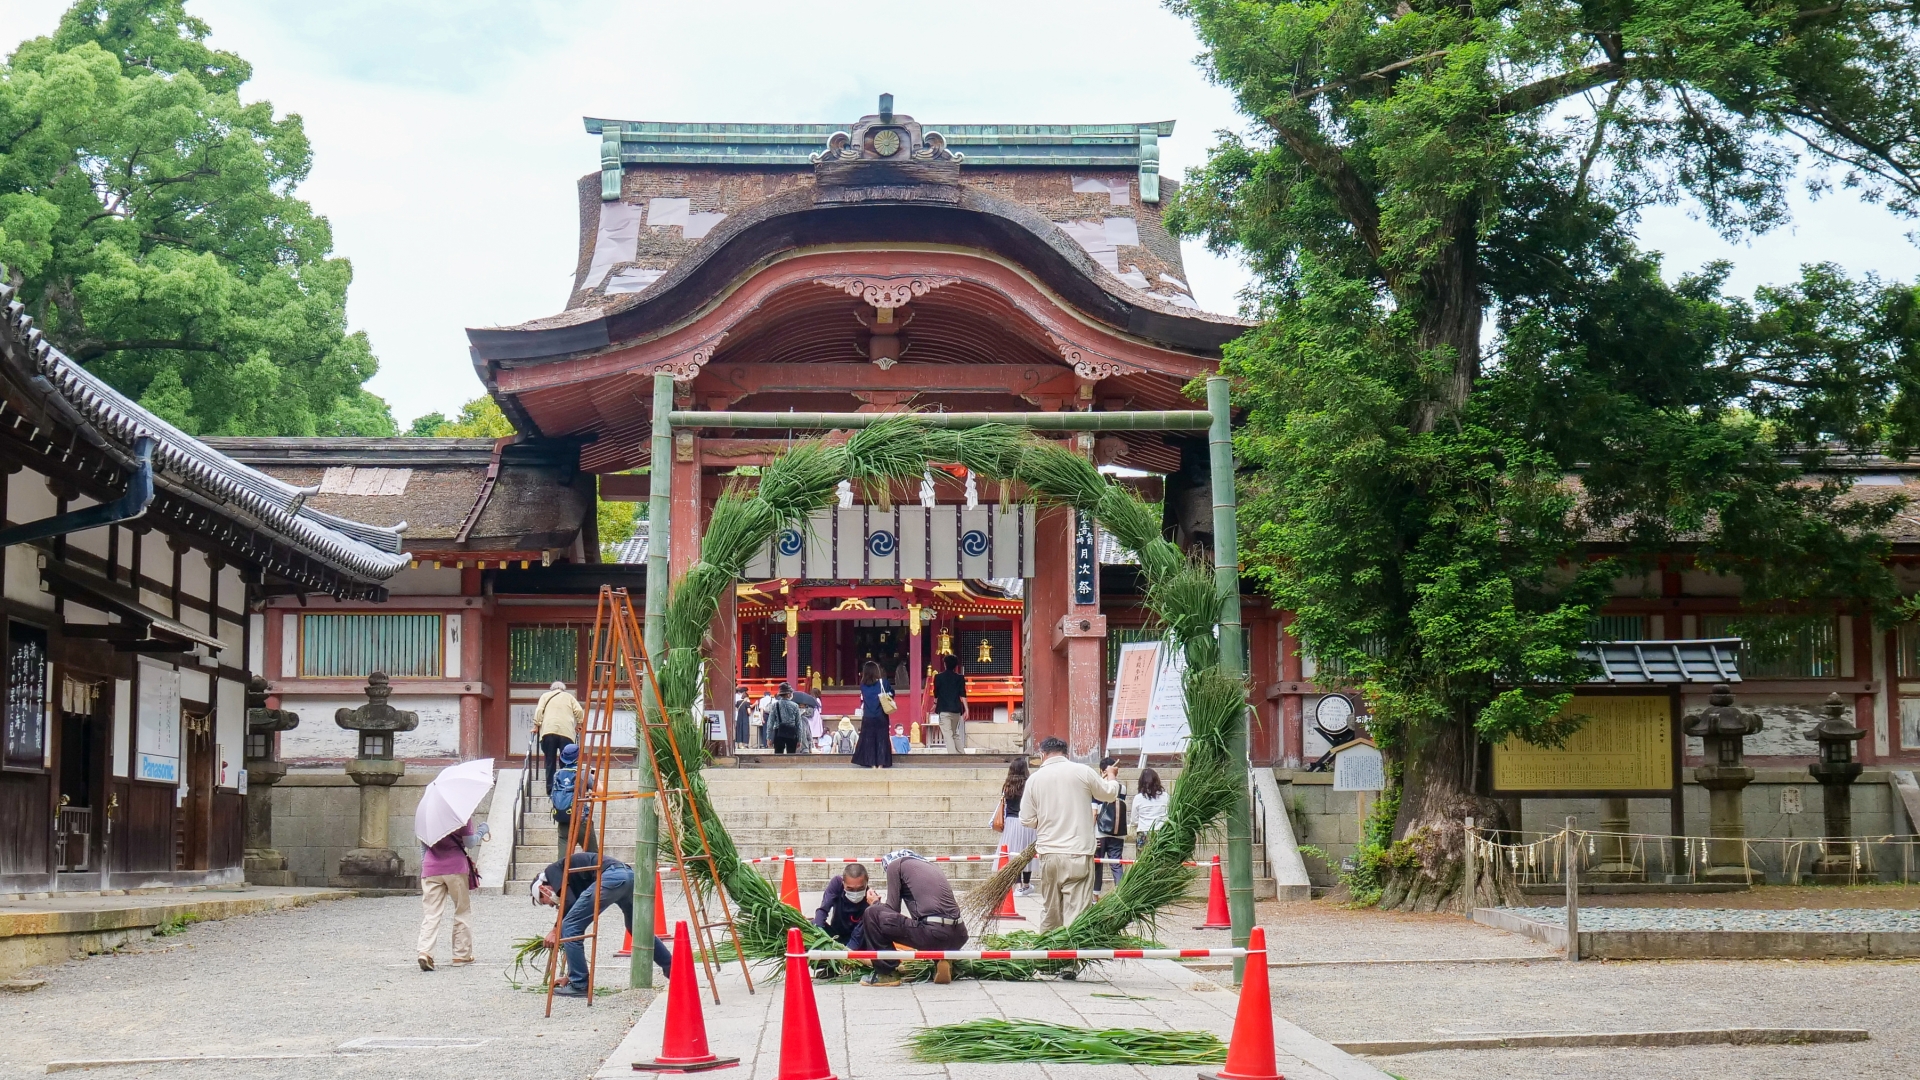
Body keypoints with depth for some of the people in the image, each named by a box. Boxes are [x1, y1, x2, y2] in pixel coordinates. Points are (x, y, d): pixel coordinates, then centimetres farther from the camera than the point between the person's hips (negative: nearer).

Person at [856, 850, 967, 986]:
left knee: (872, 913, 5)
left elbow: (892, 910, 6)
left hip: (932, 933, -7)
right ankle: (943, 959, 12)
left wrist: (875, 902, 28)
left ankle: (886, 973, 8)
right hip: (959, 936, 7)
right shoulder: (931, 866, 29)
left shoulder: (895, 864, 11)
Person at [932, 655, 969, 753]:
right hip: (956, 709, 3)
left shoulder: (938, 677, 0)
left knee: (948, 734, -9)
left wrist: (935, 704, 29)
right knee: (955, 733, 19)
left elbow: (936, 693, 11)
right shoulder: (960, 677, 4)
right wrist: (966, 709, -2)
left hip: (944, 709, -3)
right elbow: (962, 695, -2)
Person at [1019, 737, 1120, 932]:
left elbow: (1027, 820, 6)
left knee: (1050, 910, 17)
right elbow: (1109, 794, 12)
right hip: (1077, 854, -3)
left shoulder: (1035, 779, 2)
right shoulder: (1082, 771, -4)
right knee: (1076, 911, -6)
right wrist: (1111, 775, 33)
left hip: (1048, 854, 3)